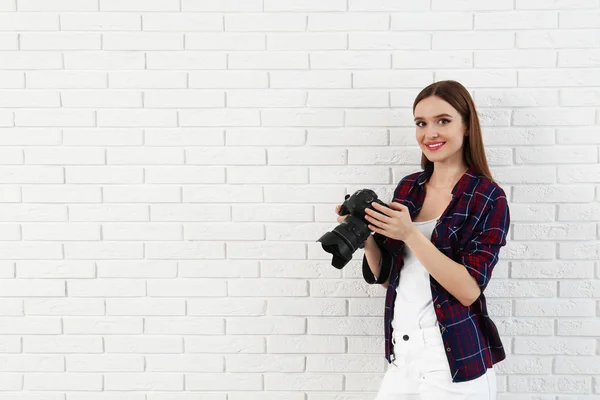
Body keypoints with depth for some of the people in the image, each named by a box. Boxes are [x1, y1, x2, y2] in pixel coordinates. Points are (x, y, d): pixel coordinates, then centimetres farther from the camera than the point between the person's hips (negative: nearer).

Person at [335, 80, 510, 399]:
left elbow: (469, 289, -17)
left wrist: (411, 234, -24)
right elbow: (385, 276, 7)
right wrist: (364, 234, -11)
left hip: (454, 363, -4)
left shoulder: (489, 198, -9)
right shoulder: (407, 187, 4)